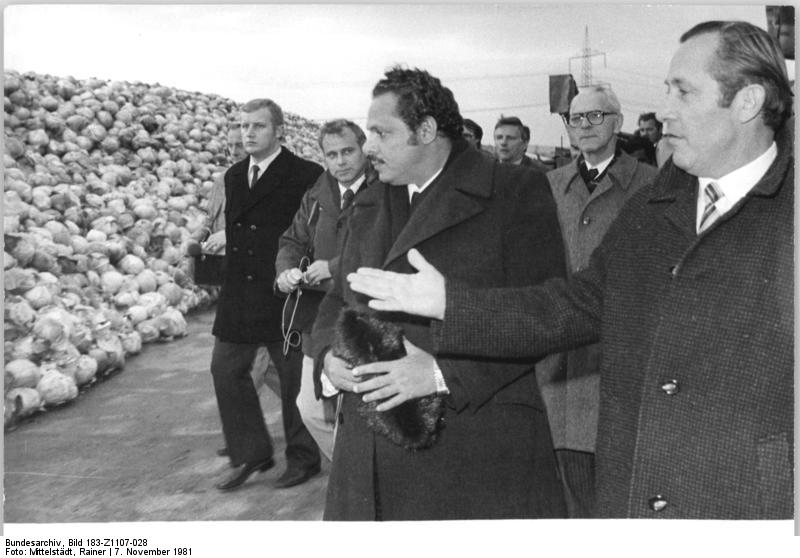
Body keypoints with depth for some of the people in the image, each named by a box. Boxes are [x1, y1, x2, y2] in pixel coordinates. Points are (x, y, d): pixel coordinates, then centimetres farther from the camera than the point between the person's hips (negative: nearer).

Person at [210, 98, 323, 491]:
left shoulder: (306, 176, -11)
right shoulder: (234, 176, 12)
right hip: (239, 295, 7)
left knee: (295, 375, 6)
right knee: (226, 369, 9)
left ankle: (303, 458, 24)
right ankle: (251, 453, 23)